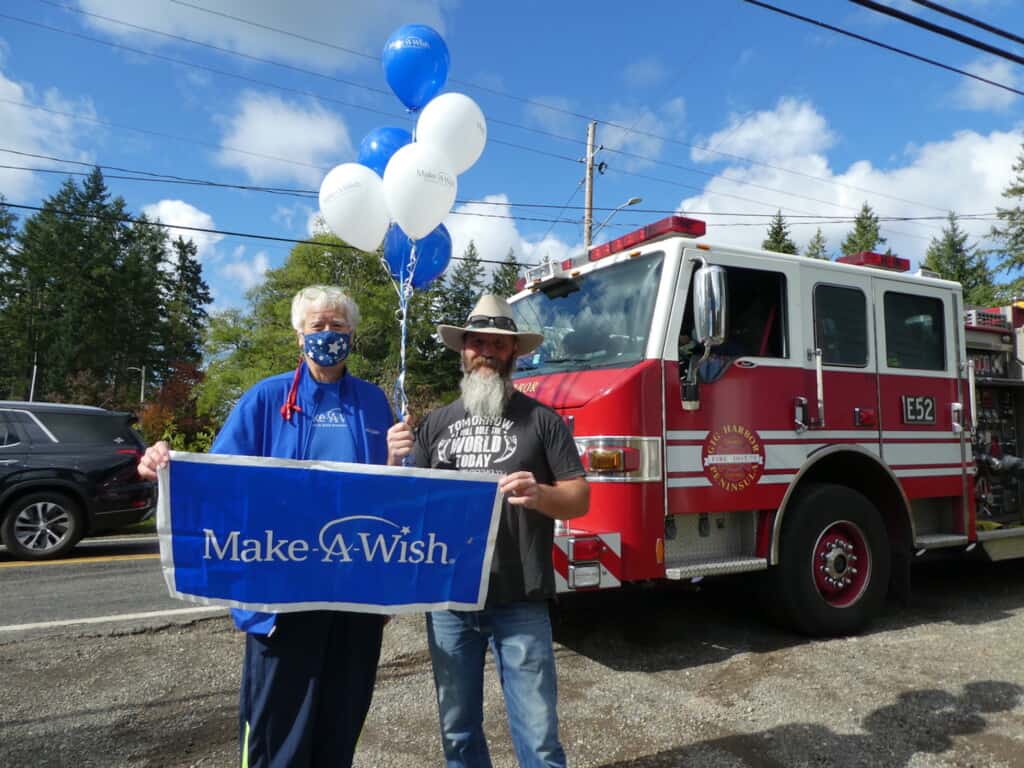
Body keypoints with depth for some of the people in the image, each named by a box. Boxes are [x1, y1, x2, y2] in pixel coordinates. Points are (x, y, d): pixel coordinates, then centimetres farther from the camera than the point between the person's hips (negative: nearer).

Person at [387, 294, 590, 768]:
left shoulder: (541, 420, -1)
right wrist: (396, 462, -9)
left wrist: (540, 495, -22)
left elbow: (580, 498, -2)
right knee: (458, 730, 18)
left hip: (520, 602, -3)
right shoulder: (437, 422, 9)